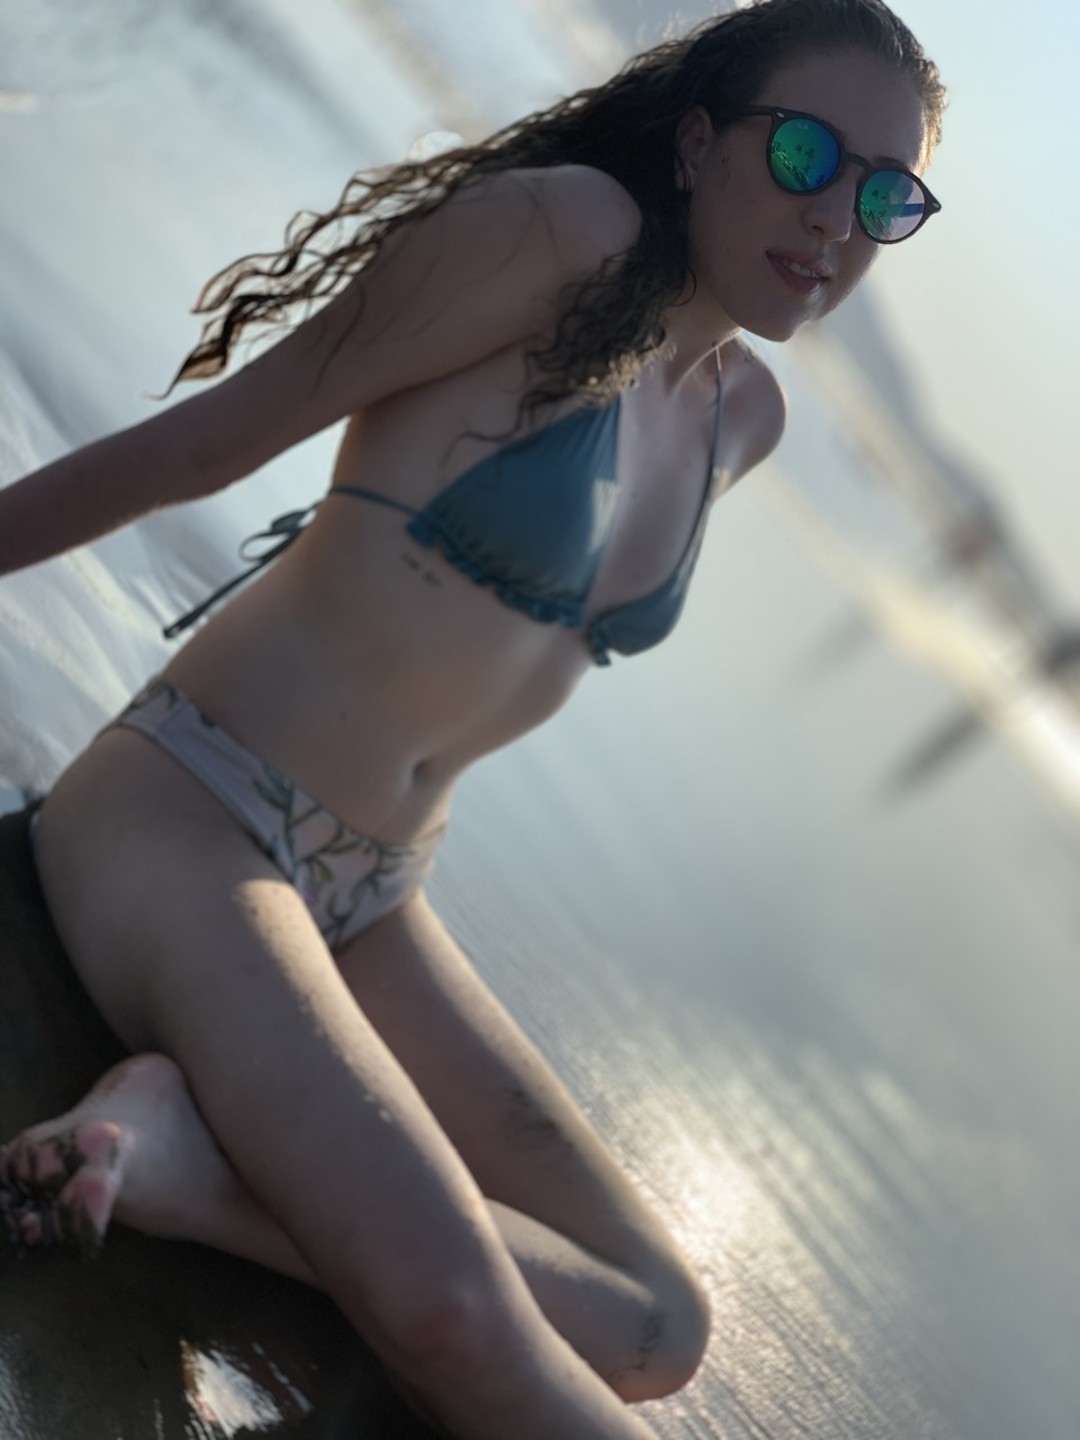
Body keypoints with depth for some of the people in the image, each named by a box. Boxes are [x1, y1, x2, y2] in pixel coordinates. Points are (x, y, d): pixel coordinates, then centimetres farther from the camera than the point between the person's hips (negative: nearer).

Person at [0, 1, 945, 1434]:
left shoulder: (742, 416, 11)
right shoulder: (569, 231, -14)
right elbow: (192, 448, -9)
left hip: (365, 896, 9)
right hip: (184, 812, -9)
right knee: (457, 1313, -32)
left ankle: (184, 1142, -13)